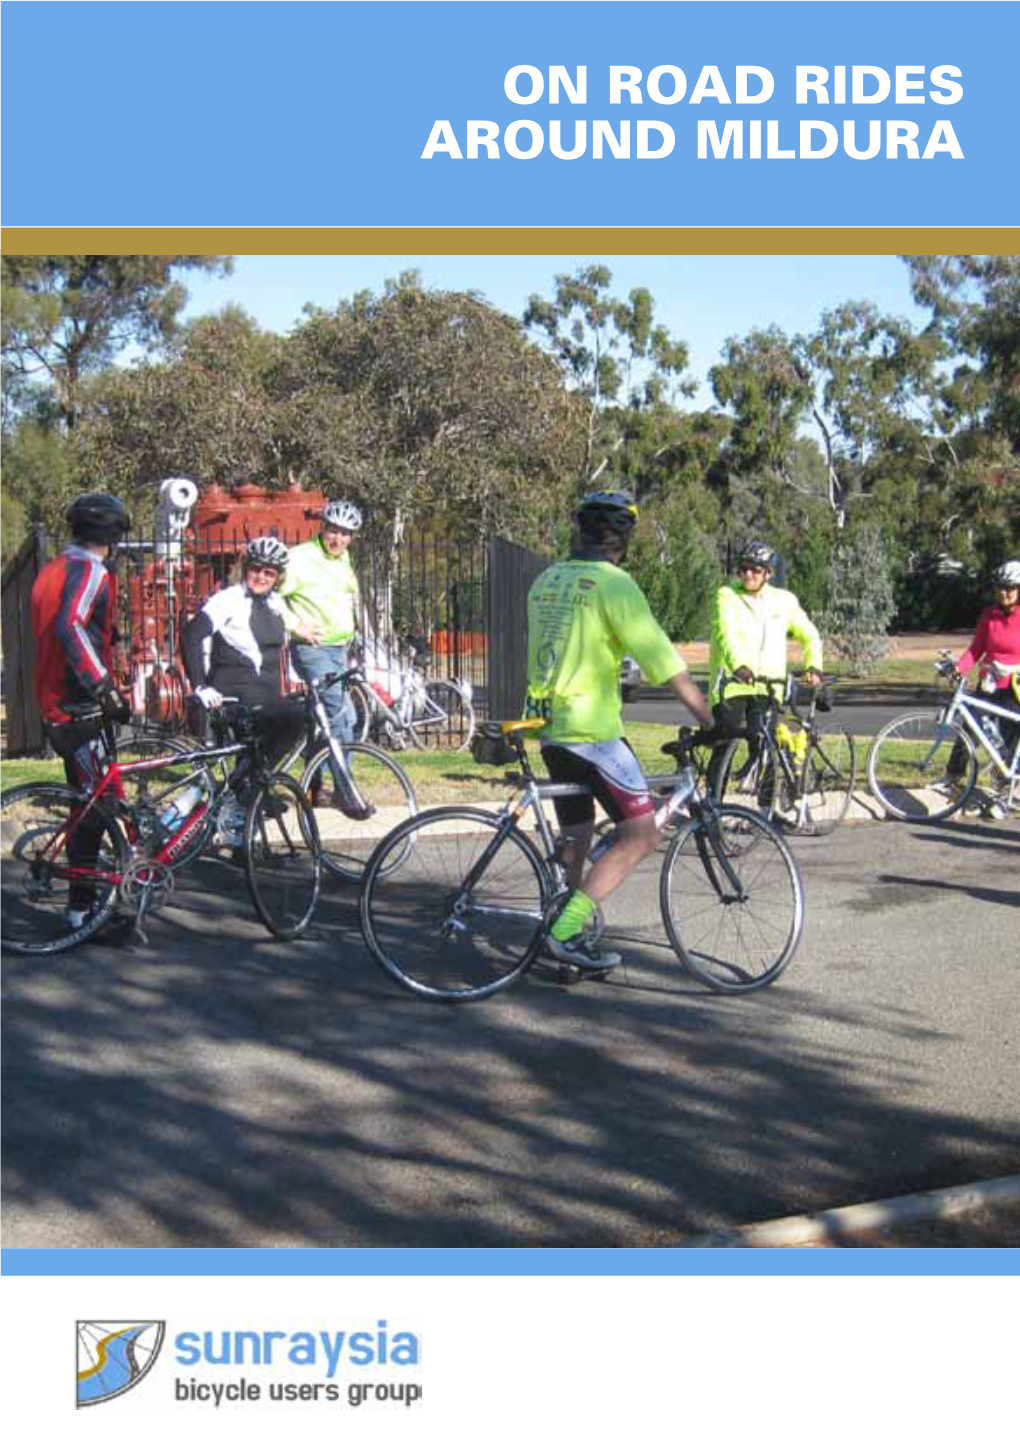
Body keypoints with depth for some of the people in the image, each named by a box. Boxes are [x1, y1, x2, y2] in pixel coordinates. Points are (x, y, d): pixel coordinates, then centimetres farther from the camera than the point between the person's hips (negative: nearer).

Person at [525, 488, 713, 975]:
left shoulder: (544, 581, 11)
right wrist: (713, 722, -9)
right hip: (593, 730, -8)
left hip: (550, 729, 8)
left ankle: (568, 941, 23)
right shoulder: (614, 585, -12)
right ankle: (566, 931, -9)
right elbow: (667, 666, -14)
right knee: (641, 833, -4)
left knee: (575, 839, 18)